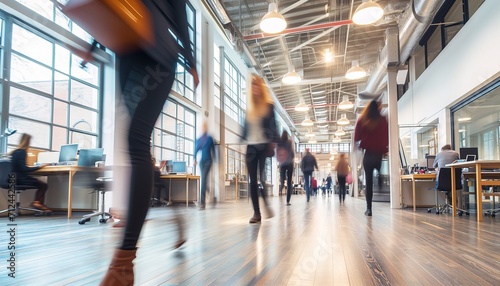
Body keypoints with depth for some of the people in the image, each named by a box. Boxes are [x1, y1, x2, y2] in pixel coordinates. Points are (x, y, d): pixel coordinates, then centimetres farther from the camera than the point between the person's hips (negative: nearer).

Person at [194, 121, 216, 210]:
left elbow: (213, 149, 4)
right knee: (204, 180, 12)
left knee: (204, 180, -14)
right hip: (201, 161, 4)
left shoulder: (209, 138, 0)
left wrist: (213, 159, 3)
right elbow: (196, 149, 10)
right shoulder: (198, 139, 11)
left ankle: (202, 202, -16)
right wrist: (195, 158, -3)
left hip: (207, 161, -4)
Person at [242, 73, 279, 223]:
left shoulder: (268, 106, 2)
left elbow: (273, 125, -2)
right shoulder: (249, 107, 12)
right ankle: (256, 212, 7)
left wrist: (274, 142, -12)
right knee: (253, 180, 1)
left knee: (262, 178, -12)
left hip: (264, 145, -3)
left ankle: (266, 205, 11)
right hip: (251, 146, 4)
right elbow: (246, 126, 15)